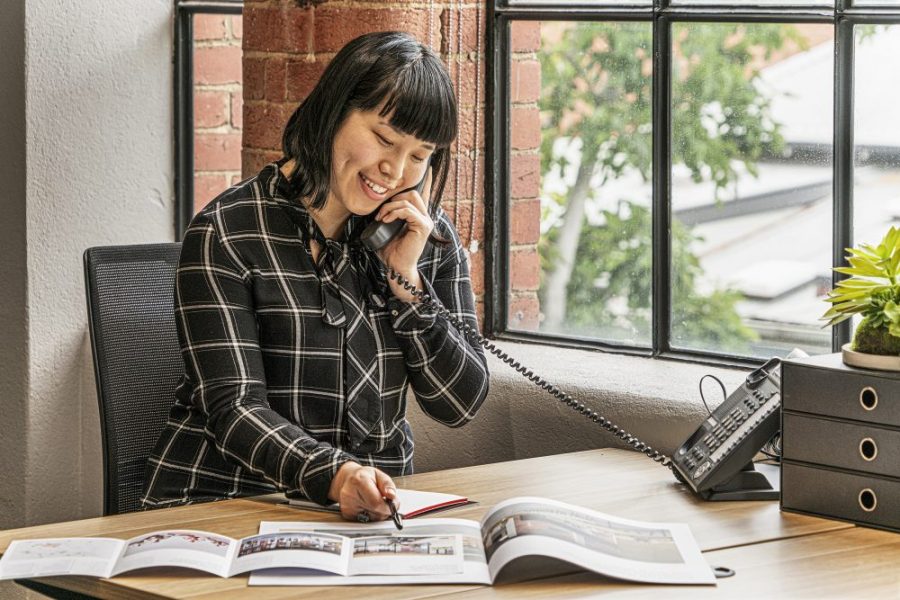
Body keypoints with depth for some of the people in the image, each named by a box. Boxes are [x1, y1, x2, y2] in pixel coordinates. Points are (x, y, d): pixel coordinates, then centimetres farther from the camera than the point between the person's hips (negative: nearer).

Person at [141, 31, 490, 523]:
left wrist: (406, 281, -7)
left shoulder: (432, 239, 7)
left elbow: (460, 405, 4)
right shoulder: (225, 235, -8)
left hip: (370, 508, 4)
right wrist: (331, 475, -33)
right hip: (225, 501, -4)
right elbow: (234, 409, -15)